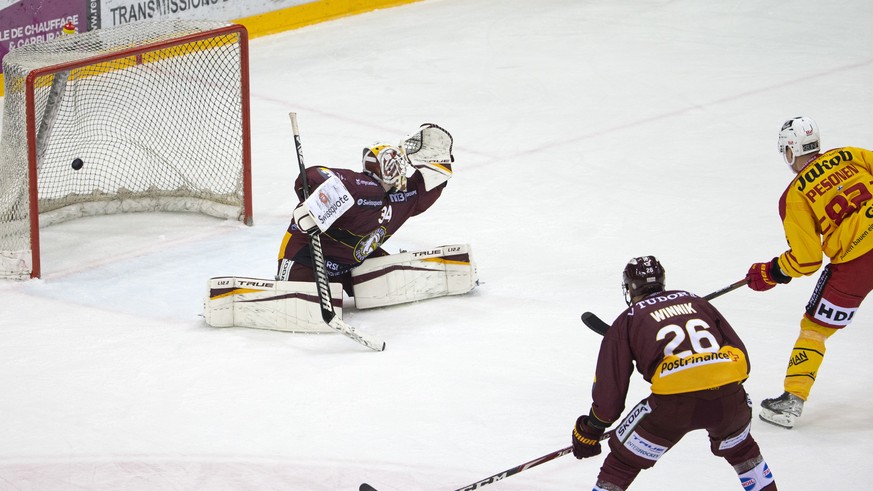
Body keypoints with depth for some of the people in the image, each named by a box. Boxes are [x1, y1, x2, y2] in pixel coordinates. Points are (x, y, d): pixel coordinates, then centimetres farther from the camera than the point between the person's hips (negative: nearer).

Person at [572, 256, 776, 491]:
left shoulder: (627, 321, 17)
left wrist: (590, 430, 24)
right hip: (729, 397, 4)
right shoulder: (696, 302, 27)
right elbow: (739, 352, 22)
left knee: (622, 462, 13)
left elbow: (610, 385, 13)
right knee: (740, 449, 35)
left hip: (674, 401, -4)